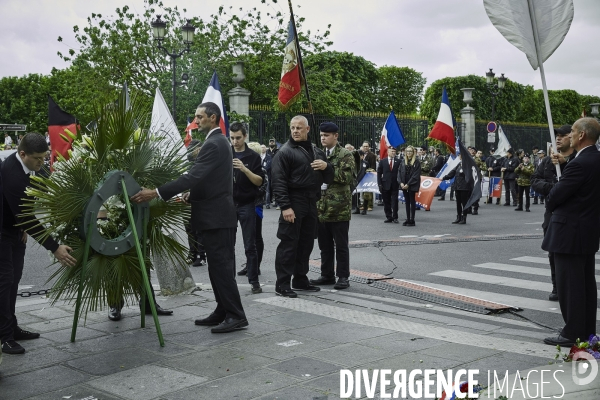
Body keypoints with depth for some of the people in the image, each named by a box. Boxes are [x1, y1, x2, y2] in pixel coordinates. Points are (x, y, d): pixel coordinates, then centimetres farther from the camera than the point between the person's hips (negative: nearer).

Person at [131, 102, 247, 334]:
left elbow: (193, 175, -26)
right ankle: (223, 312, 18)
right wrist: (193, 194, 11)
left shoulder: (214, 144, -16)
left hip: (217, 217, -11)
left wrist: (156, 193, -28)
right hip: (216, 214, 11)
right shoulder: (218, 141, 17)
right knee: (219, 266, 12)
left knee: (221, 266, -8)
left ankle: (236, 316, -4)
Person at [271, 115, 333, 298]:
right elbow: (279, 182, -13)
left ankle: (300, 280, 24)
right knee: (288, 244, -6)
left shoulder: (317, 151, 15)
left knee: (306, 244, 13)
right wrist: (285, 206, -21)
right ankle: (282, 284, -1)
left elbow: (328, 179, 19)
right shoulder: (285, 152, -6)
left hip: (311, 204, 7)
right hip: (293, 204, -7)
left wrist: (326, 166, -3)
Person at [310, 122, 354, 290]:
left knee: (341, 245, 1)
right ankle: (327, 275, 21)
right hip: (321, 206, 6)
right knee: (324, 245, 12)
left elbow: (347, 177, -17)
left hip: (339, 207, -6)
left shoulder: (345, 155, -5)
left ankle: (343, 277, 9)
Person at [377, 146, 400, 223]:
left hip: (395, 185, -1)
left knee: (394, 202, -2)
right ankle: (388, 217, 14)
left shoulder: (398, 162, 2)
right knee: (386, 202, 5)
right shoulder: (382, 161, 5)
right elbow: (379, 173, 5)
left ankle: (395, 217, 5)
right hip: (385, 185, 1)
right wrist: (379, 184, -3)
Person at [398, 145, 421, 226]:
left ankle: (412, 220, 2)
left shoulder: (416, 162, -5)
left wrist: (408, 184, -15)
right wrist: (401, 182, -7)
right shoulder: (403, 161, 9)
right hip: (404, 185, 4)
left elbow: (416, 175, -10)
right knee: (407, 202, 9)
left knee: (412, 202, 0)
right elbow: (399, 172, 8)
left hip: (412, 185, -4)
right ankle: (407, 219, 13)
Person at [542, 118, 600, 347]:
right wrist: (564, 164, 5)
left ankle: (573, 334, 5)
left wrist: (550, 204, 5)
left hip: (570, 231, -10)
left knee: (570, 285, -2)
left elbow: (555, 196, -17)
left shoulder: (580, 163, -21)